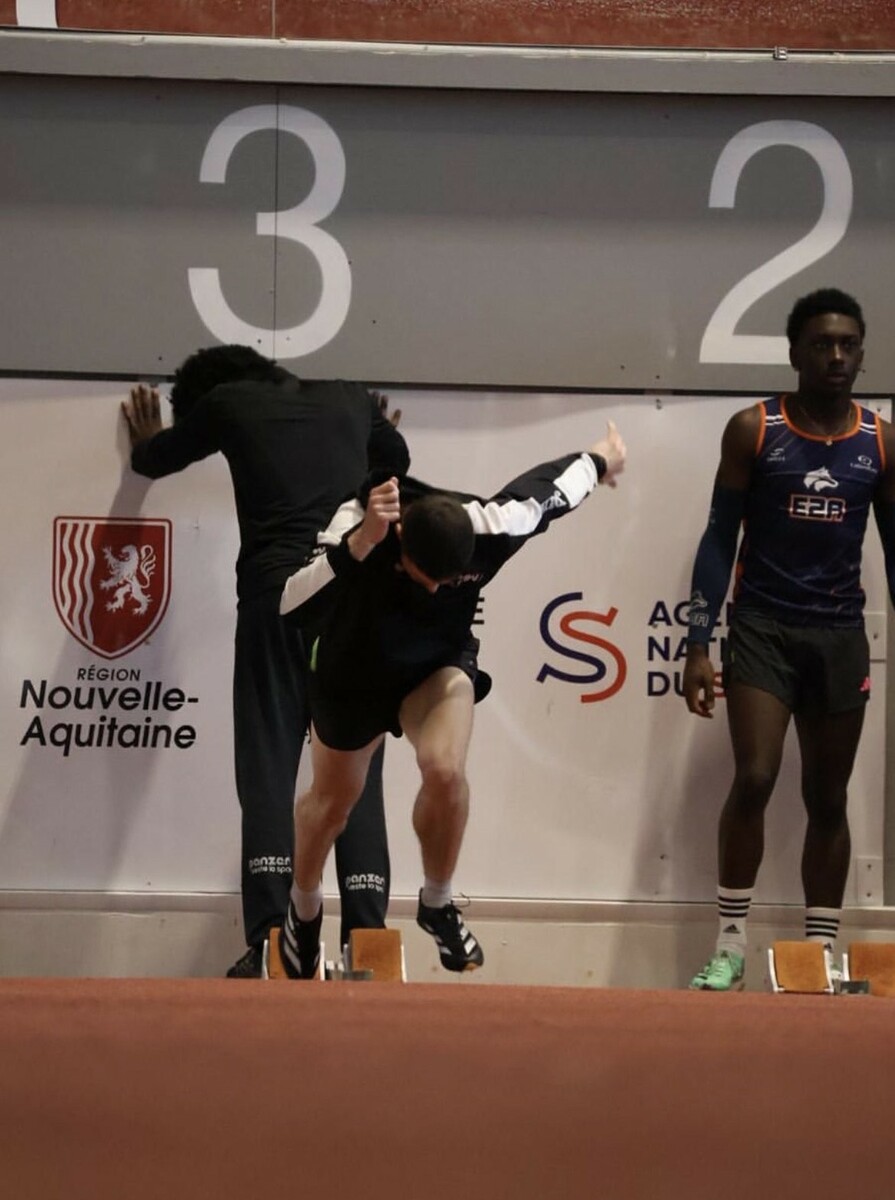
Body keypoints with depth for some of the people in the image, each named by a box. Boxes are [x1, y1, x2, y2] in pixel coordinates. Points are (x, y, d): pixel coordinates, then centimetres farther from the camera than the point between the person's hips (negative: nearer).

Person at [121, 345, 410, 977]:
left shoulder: (227, 403, 14)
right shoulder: (351, 400, 22)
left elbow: (156, 459, 33)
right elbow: (397, 458, 44)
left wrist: (146, 440, 56)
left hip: (277, 591, -2)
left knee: (270, 766, -4)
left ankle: (269, 945, -16)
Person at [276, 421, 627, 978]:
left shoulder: (490, 528, -32)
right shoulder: (357, 521, -37)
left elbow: (548, 488, -10)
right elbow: (287, 601, -48)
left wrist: (599, 460, 11)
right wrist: (360, 544, -59)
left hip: (439, 665, 0)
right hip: (355, 671, 0)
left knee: (446, 771, -28)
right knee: (333, 799, 16)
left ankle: (438, 905, 0)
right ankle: (304, 911, 49)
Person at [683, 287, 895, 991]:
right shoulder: (753, 430, -2)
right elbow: (720, 540, 0)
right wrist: (699, 644, -6)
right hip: (764, 627, -2)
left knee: (828, 797, 7)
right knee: (754, 780, -15)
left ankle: (822, 952, 14)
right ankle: (731, 944, -4)